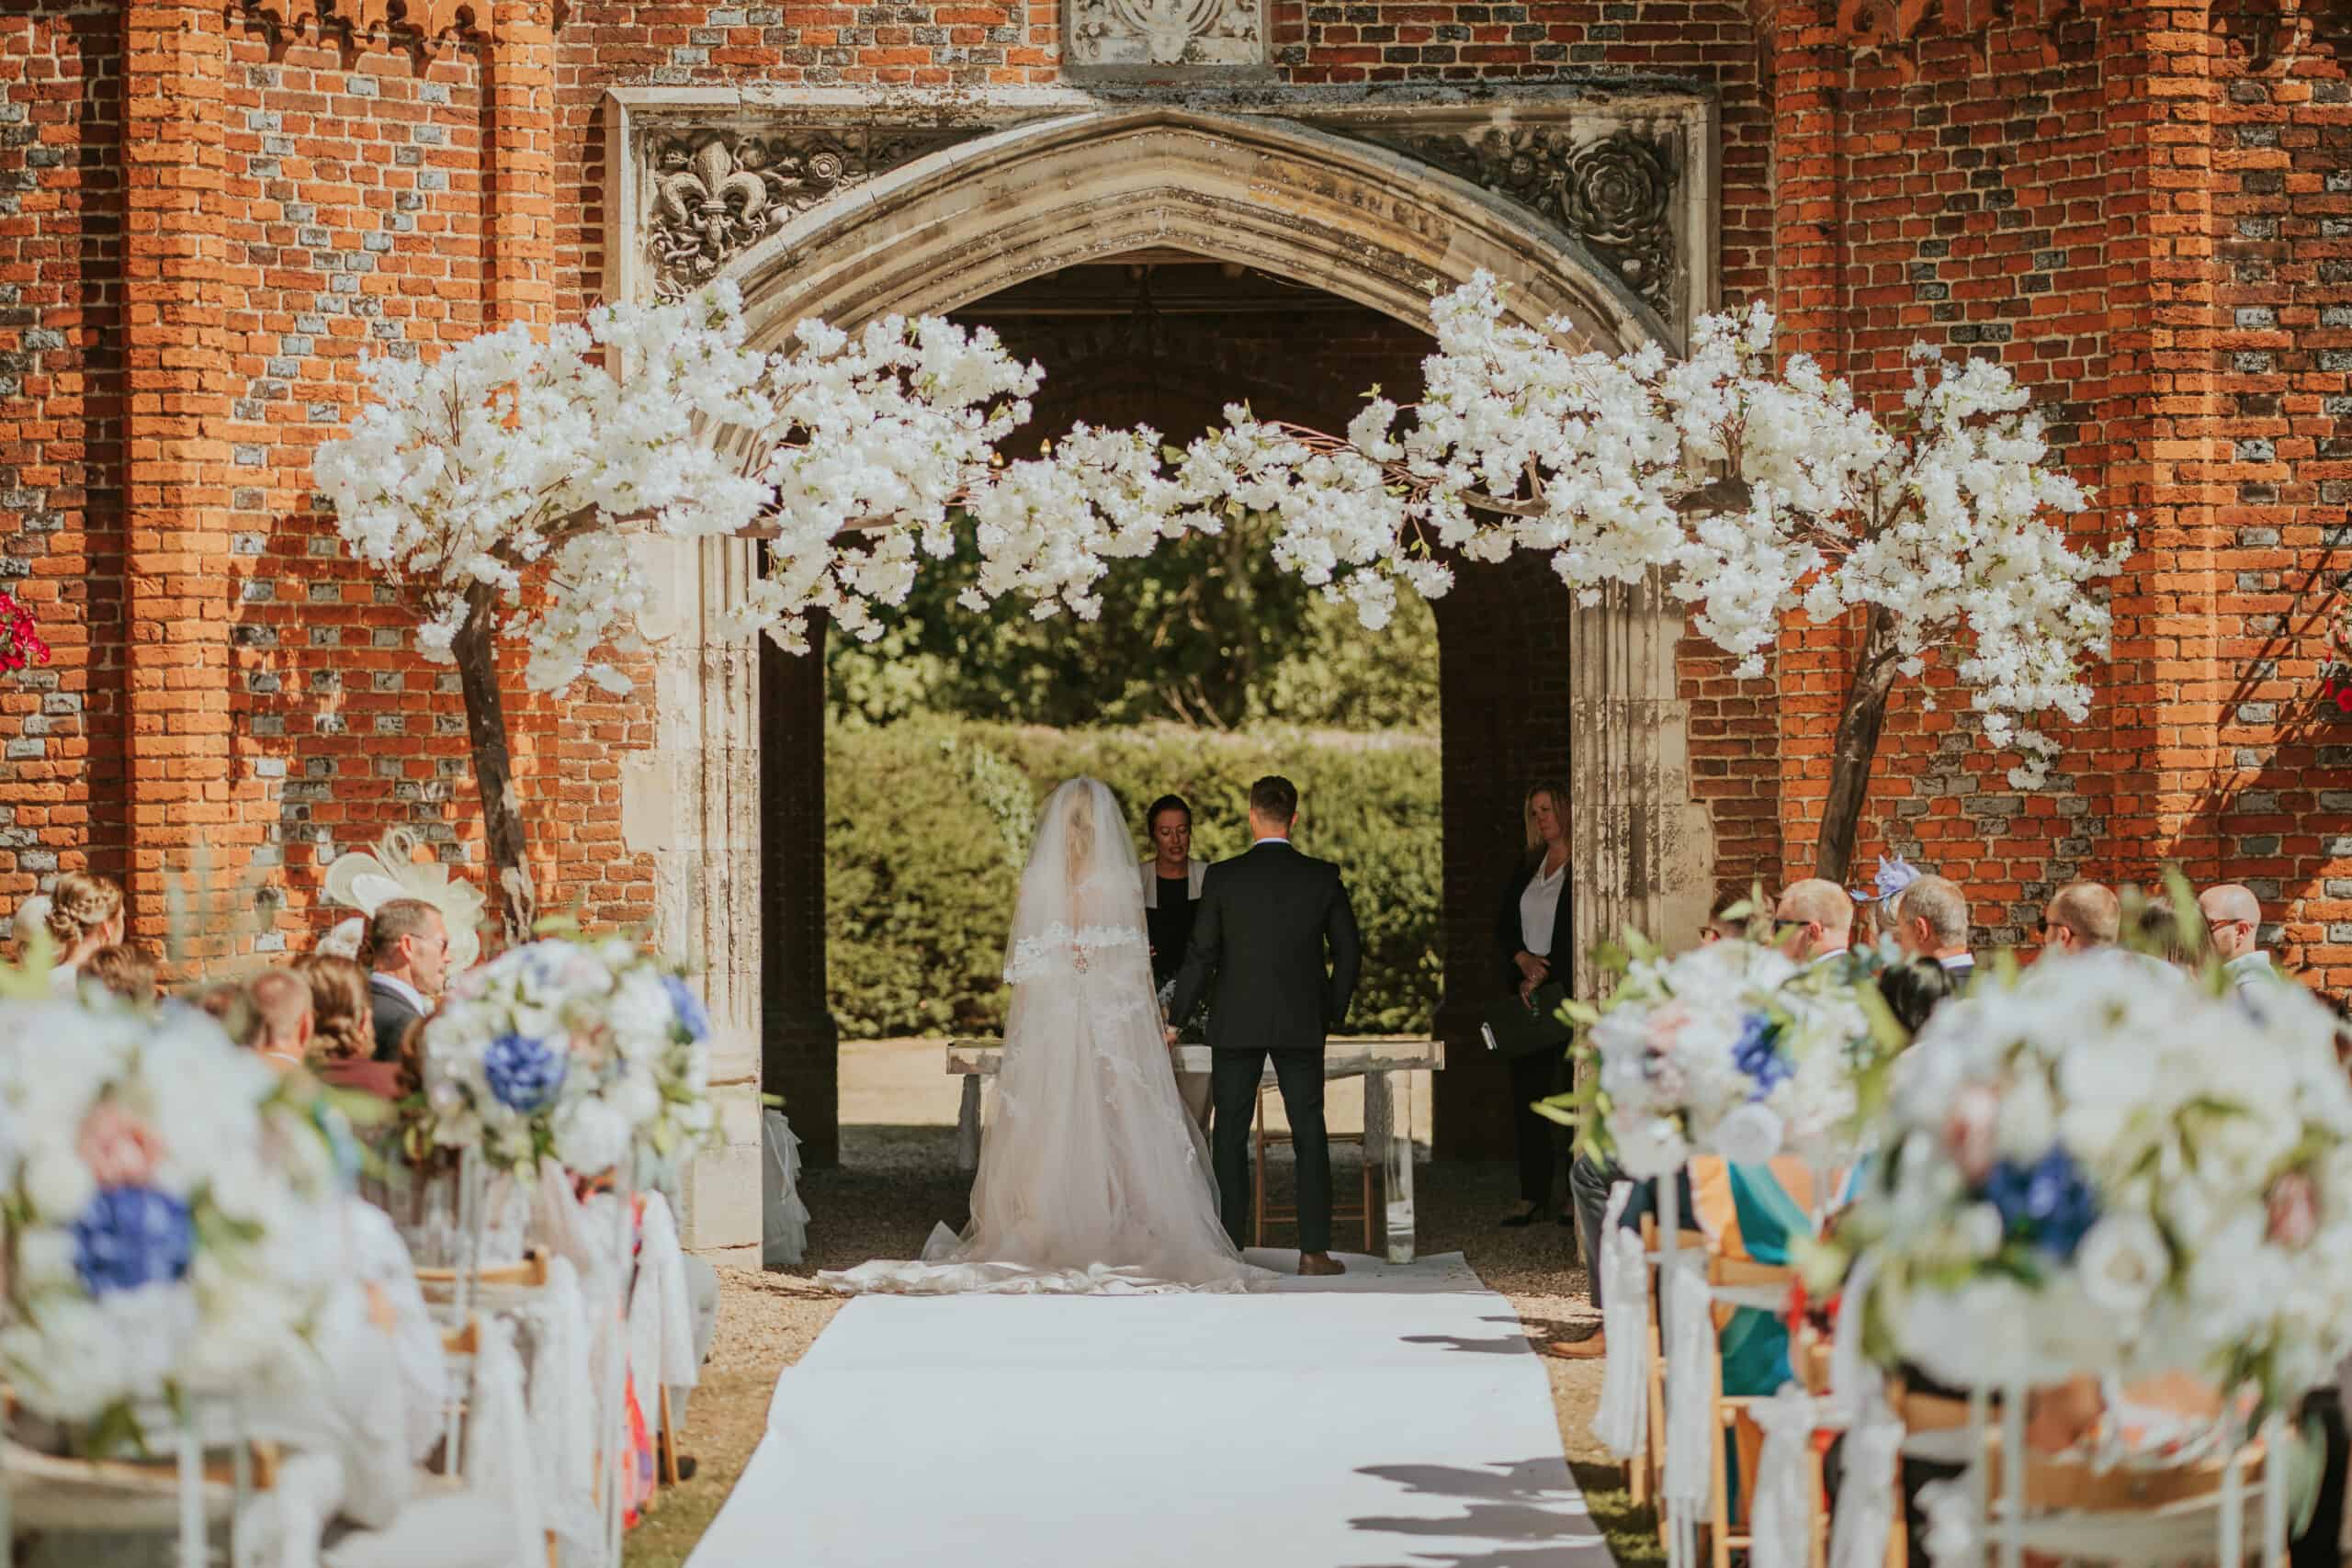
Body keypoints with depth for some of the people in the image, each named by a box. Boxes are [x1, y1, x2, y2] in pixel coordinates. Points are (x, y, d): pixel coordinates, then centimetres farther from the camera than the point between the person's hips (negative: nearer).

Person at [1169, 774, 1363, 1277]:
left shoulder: (1222, 877, -7)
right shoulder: (1322, 877, -3)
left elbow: (1201, 956, -6)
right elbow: (1349, 949, 3)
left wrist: (1174, 1019, 4)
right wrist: (1333, 1012, 17)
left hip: (1236, 1025, -1)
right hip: (1302, 1026, 1)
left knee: (1231, 1136, 7)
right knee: (1309, 1135, 6)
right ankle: (1314, 1250, 2)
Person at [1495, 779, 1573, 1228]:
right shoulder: (1526, 868, 16)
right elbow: (1502, 928, 16)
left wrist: (1545, 977, -12)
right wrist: (1522, 958, -4)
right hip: (1528, 991, 7)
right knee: (1528, 1093, 5)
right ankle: (1533, 1195, 9)